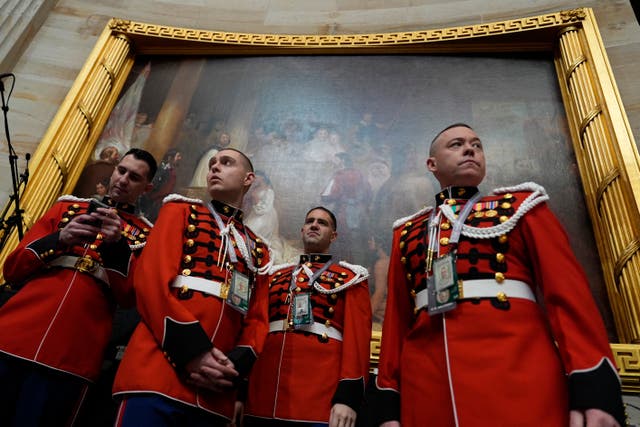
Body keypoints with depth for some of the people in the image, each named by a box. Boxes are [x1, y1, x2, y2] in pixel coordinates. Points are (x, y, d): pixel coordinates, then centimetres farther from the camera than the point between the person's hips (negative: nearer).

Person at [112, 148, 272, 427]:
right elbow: (151, 280, -4)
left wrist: (235, 366, -8)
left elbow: (257, 320, 12)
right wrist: (193, 350, -14)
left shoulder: (258, 250, 19)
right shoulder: (181, 210, 10)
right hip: (156, 376, -3)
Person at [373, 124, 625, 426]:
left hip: (518, 377, -2)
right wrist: (388, 401, 5)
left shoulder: (519, 205, 10)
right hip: (428, 388, 3)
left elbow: (569, 290, 0)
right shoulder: (407, 232, 16)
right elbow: (396, 315, 11)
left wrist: (595, 386, -11)